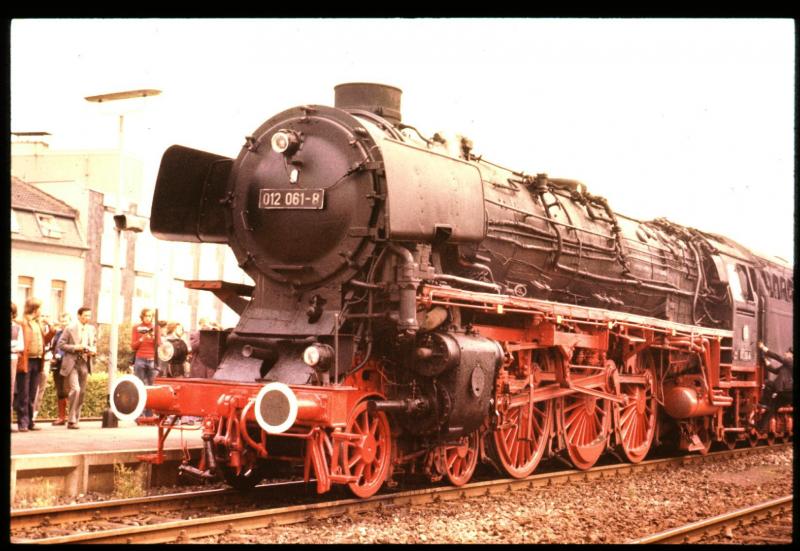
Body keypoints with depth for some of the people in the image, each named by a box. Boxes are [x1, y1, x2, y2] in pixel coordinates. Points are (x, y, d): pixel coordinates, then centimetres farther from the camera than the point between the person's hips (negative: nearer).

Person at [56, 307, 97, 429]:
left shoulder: (91, 329, 12)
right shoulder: (70, 329, -4)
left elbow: (94, 344, 22)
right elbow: (60, 345, -6)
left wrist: (93, 351, 0)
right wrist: (75, 347, -17)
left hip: (84, 364, 6)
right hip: (72, 363, -6)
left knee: (82, 392, 8)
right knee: (75, 389, -16)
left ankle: (76, 419, 18)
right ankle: (71, 420, -11)